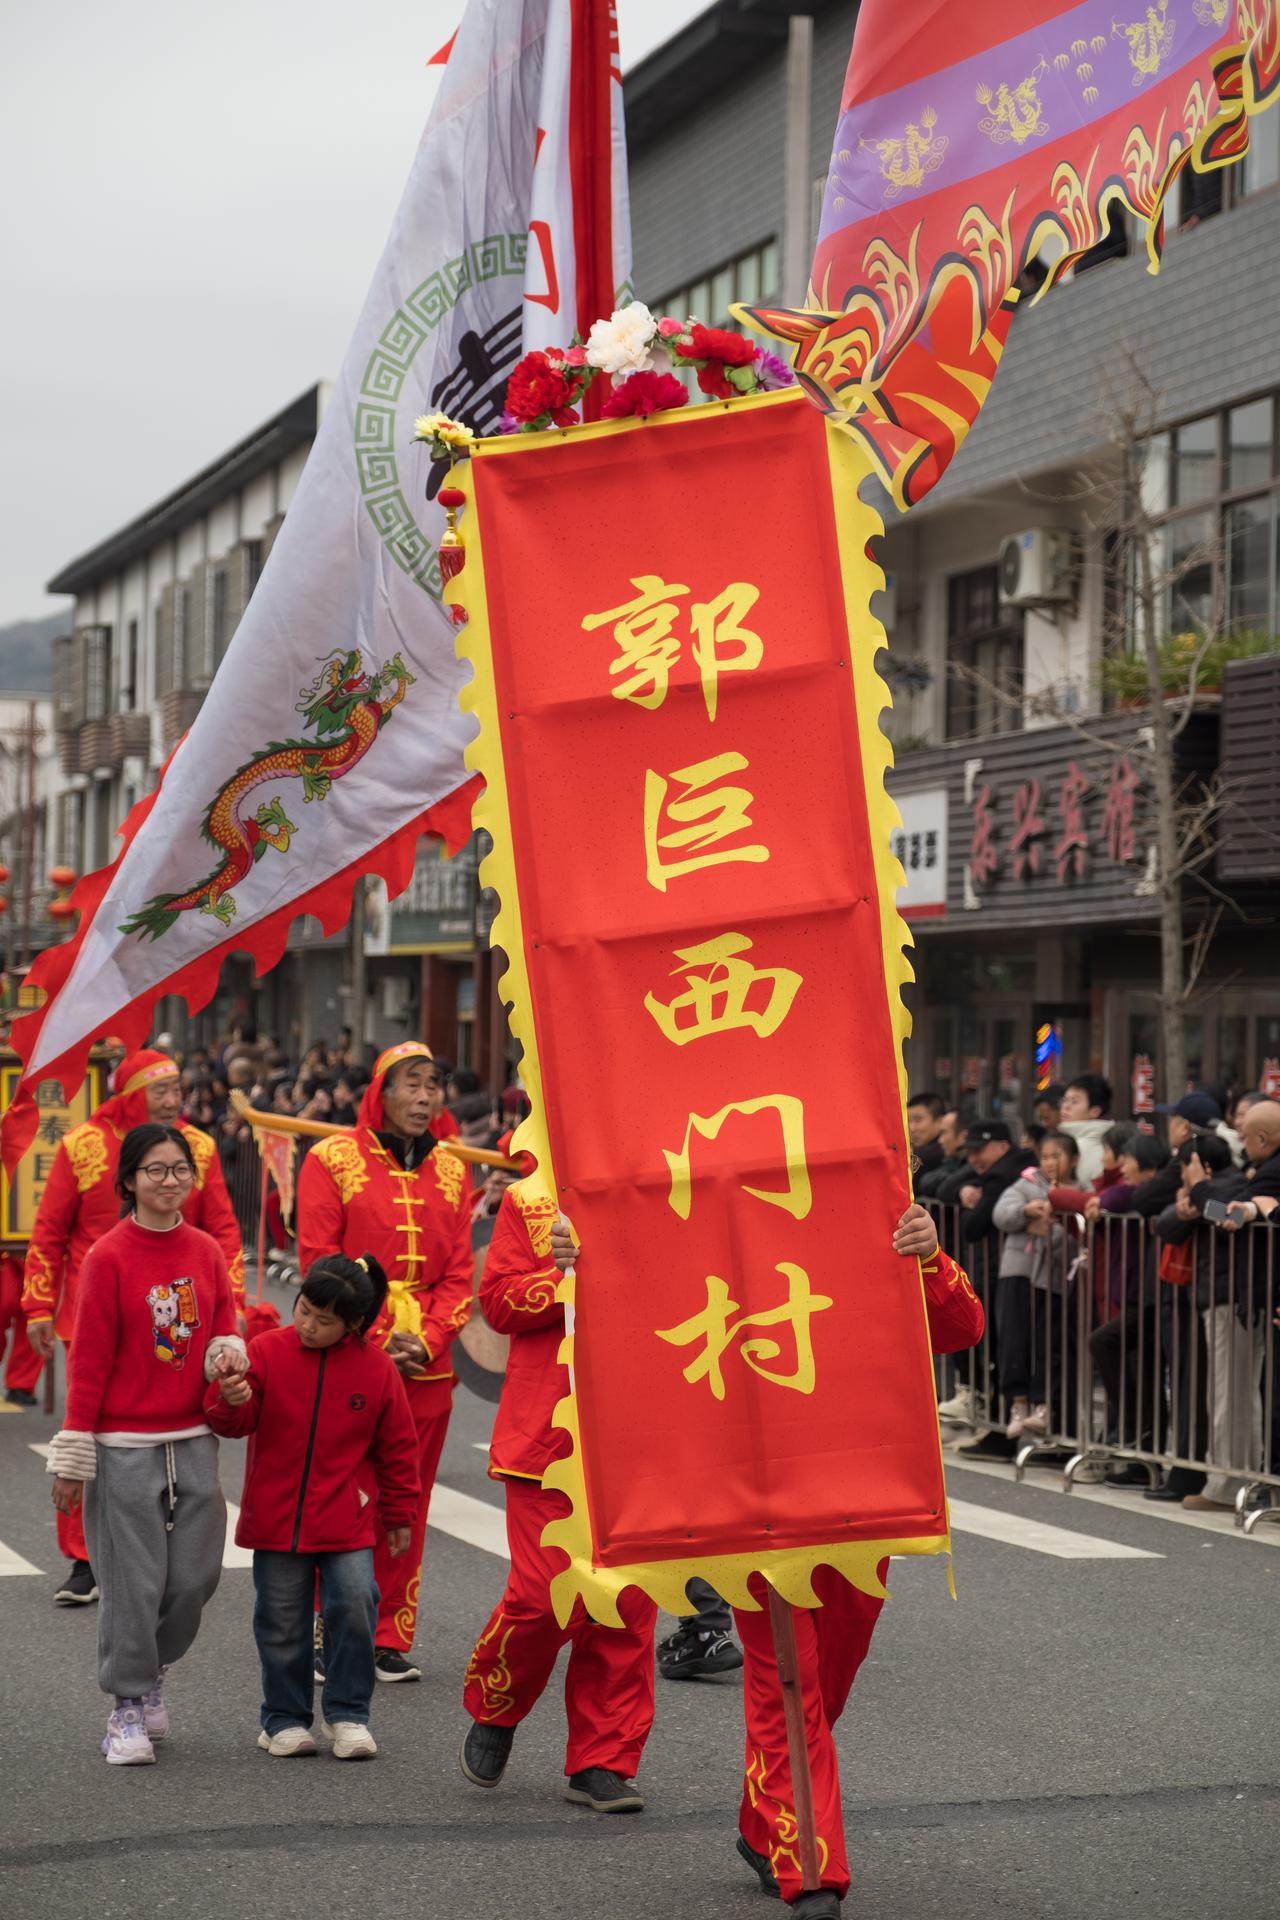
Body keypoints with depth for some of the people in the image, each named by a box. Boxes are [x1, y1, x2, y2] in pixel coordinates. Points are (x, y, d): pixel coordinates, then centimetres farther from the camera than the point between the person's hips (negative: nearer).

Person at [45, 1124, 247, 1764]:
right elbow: (88, 1361, -7)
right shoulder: (108, 1257, -7)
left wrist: (227, 1352, -9)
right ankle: (128, 1709, 14)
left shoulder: (207, 1252, 6)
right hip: (125, 1447, -4)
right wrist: (73, 1458, -7)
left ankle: (150, 1670, 29)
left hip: (194, 1442, 4)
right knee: (132, 1583, -1)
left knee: (196, 1576, 5)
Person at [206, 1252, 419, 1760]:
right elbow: (236, 1423, -1)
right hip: (276, 1520, 1)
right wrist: (231, 1400, -25)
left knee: (354, 1605, -11)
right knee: (283, 1621, 6)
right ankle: (286, 1719, 21)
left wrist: (399, 1514, 10)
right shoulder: (268, 1351, -4)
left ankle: (347, 1714, 4)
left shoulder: (376, 1367, -2)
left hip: (346, 1522, 0)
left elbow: (397, 1446, 6)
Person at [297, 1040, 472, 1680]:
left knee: (408, 1505, 6)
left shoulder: (449, 1171, 12)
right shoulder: (333, 1160, -1)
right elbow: (320, 1262, -6)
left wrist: (429, 1340, -7)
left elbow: (458, 1273, 9)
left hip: (426, 1363, 4)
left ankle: (390, 1638, 13)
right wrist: (375, 1340, -12)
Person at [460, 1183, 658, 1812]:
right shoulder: (529, 1200, 4)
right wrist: (563, 1275, -15)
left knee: (628, 1605, 2)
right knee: (548, 1596, -7)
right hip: (548, 1435, -3)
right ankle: (492, 1710, 22)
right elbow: (498, 1302, -1)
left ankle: (602, 1763, 13)